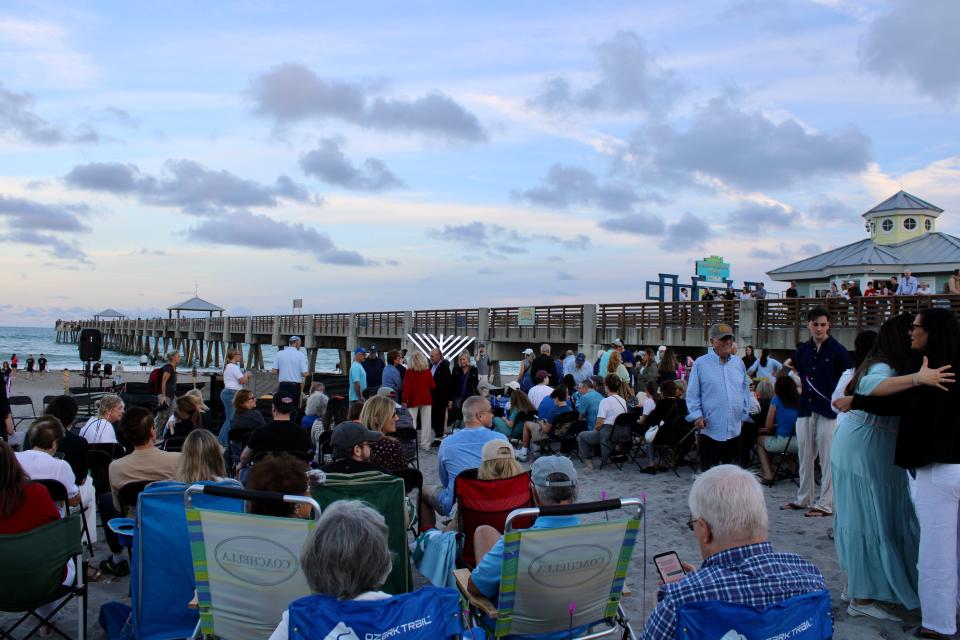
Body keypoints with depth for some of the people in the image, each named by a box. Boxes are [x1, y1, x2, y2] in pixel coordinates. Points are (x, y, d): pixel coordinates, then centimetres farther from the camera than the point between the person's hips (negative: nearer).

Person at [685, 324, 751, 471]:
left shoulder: (739, 363, 9)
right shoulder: (701, 363, -4)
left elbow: (745, 390, 17)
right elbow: (692, 393, -4)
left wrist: (744, 414, 13)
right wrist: (697, 415, -14)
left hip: (734, 429, 5)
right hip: (710, 428, -4)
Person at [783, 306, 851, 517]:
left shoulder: (838, 351, -4)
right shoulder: (802, 350, 11)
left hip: (828, 410, -5)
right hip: (805, 409, 6)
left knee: (827, 459, -1)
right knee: (805, 457, 13)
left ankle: (826, 504, 7)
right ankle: (804, 499, 24)